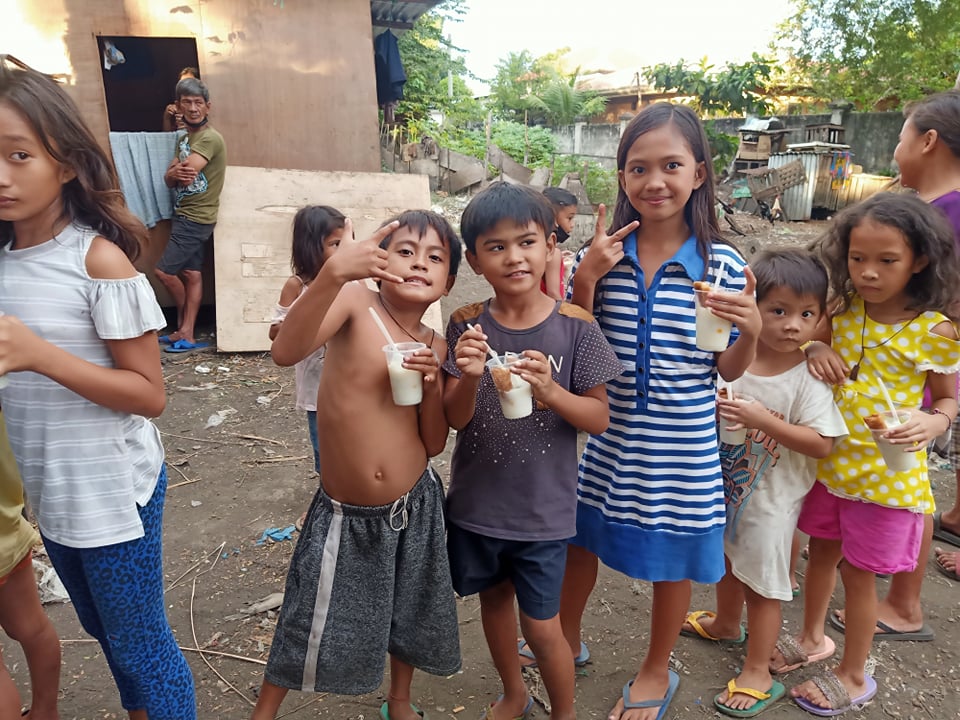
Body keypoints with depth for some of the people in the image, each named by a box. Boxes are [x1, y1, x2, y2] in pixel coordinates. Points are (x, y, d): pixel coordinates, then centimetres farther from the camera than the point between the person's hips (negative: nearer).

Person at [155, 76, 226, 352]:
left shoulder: (210, 138, -15)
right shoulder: (184, 138, 14)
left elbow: (185, 172, -24)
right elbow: (168, 178, 6)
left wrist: (176, 171, -1)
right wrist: (174, 173, -17)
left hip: (196, 218, -8)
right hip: (184, 216, 8)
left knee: (164, 271, -4)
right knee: (190, 274, 9)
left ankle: (184, 327, 16)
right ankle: (187, 332, 13)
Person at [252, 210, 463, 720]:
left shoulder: (434, 346, 0)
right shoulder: (355, 301, -13)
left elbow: (434, 444, 2)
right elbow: (285, 352, -32)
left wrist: (433, 384, -15)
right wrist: (333, 273, -45)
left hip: (415, 507, 4)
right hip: (344, 514, -4)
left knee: (411, 616, 22)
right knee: (310, 632, 10)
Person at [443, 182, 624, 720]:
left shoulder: (575, 326, -13)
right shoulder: (468, 325, -8)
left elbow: (600, 418, -10)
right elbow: (455, 419, -9)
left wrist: (550, 390, -28)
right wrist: (469, 377, -30)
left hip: (544, 507, -3)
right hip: (476, 500, 4)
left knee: (541, 626, 6)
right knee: (494, 597, 23)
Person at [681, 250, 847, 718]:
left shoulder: (807, 379, -20)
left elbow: (822, 444, -24)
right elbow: (710, 408, 8)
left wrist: (763, 420, -32)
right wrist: (711, 409, -15)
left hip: (771, 499, -5)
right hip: (726, 486, 6)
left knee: (762, 584, 9)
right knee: (727, 560, 27)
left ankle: (757, 673, 27)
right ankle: (726, 622, 54)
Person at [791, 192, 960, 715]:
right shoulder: (841, 311, -5)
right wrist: (814, 348, -14)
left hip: (886, 471, -4)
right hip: (829, 461, 4)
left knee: (858, 572, 10)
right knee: (823, 552, 21)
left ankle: (853, 676, 33)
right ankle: (810, 638, 45)